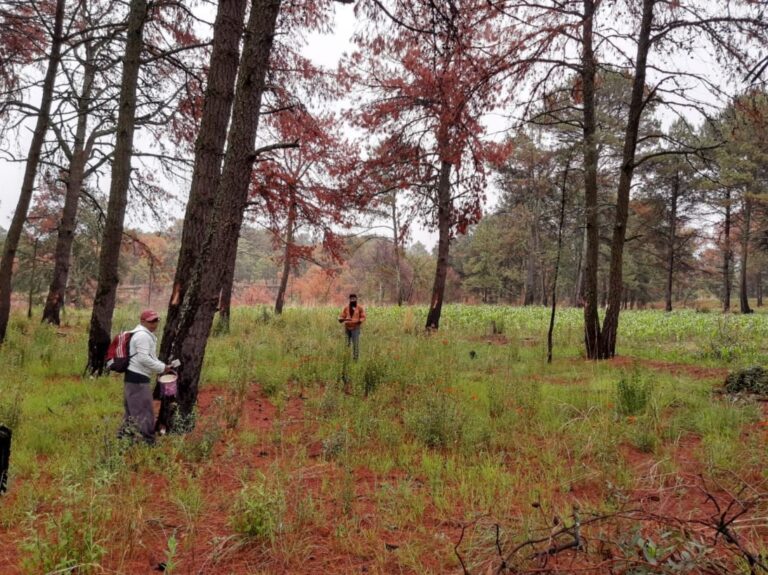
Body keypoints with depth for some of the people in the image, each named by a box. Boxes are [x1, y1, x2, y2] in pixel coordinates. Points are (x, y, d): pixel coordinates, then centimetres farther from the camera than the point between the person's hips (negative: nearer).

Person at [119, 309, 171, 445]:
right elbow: (143, 358, -24)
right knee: (144, 411, -6)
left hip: (134, 376, 11)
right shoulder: (143, 335, -17)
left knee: (132, 410, 19)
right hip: (138, 378, -11)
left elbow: (149, 356, 25)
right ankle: (147, 442, -2)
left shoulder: (145, 334, 19)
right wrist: (162, 368, -16)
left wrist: (162, 367, 12)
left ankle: (125, 436, 29)